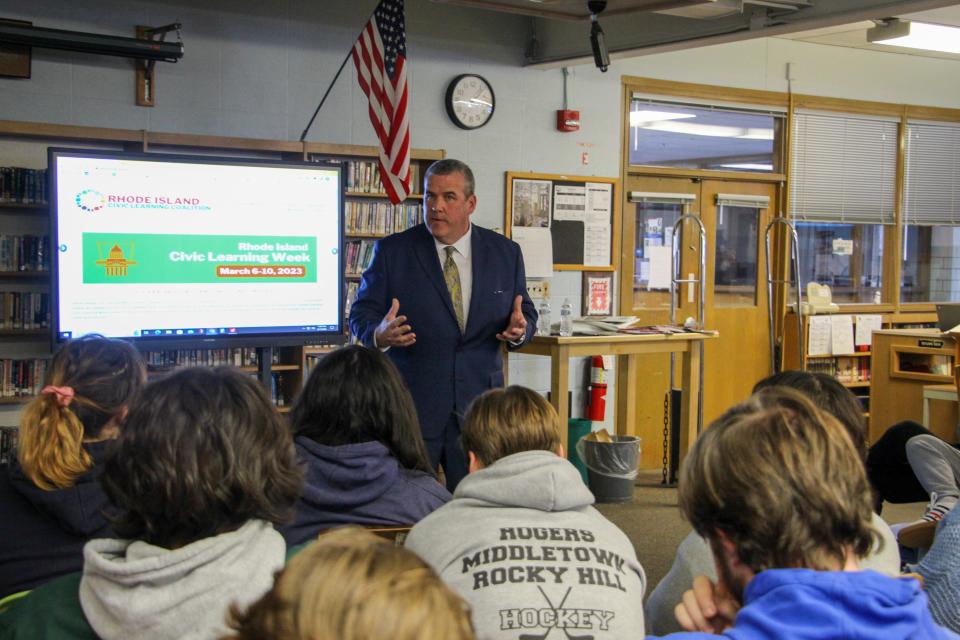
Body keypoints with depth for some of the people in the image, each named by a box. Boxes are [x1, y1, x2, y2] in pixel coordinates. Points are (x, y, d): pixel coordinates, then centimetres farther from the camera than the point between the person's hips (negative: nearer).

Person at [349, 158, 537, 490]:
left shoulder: (506, 252, 5)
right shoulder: (392, 251, -1)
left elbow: (526, 313, 11)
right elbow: (362, 313, 0)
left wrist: (519, 328, -13)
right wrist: (380, 333, -23)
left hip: (479, 401, 2)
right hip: (411, 402, -2)